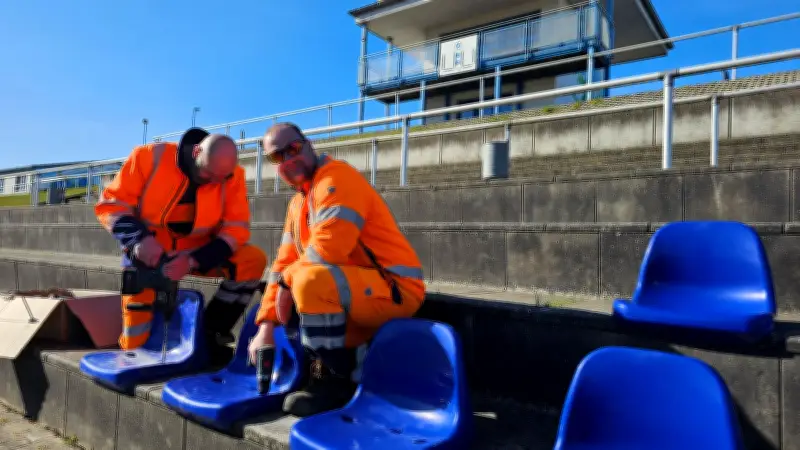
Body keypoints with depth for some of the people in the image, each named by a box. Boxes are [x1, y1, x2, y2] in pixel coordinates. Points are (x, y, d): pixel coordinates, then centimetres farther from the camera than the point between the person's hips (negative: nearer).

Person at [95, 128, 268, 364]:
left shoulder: (232, 175, -14)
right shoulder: (152, 156, -18)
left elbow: (236, 228, -15)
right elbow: (110, 204, -13)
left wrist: (193, 260, -28)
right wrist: (139, 239, -31)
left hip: (198, 252, 2)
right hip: (148, 254, -1)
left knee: (253, 261, -25)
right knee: (136, 343, -7)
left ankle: (210, 332, -9)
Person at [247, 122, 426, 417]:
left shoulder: (335, 178, -13)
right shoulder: (297, 203, 15)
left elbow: (328, 250, -25)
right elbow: (283, 264, 11)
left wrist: (287, 281, -10)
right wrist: (266, 326, 2)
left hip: (394, 289, -10)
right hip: (355, 294, 10)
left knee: (310, 281, -32)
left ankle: (335, 381, -13)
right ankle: (359, 372, 10)